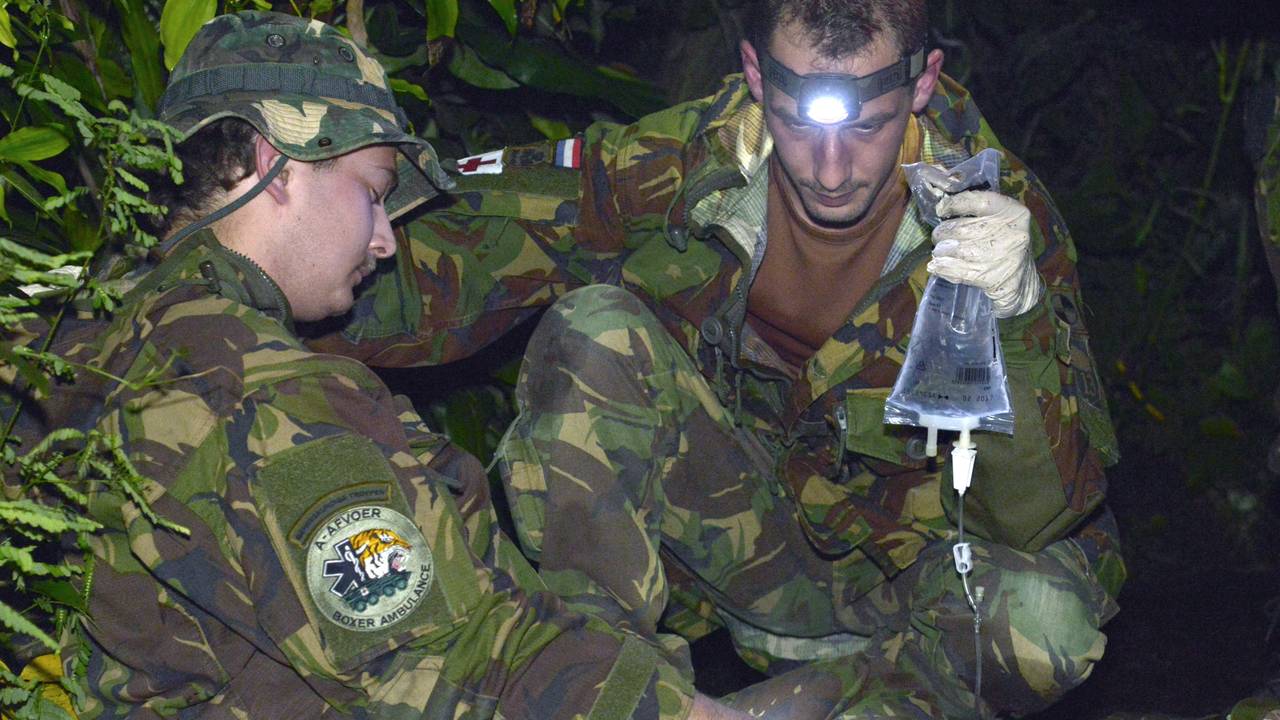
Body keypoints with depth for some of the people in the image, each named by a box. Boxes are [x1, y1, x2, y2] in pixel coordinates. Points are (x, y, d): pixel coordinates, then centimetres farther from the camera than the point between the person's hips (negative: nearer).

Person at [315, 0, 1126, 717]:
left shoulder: (1004, 213, -18)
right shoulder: (686, 164, -17)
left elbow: (1041, 514, -22)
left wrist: (1018, 313, -39)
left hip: (906, 565, -1)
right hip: (715, 535, 1)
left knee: (1047, 621, -33)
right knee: (592, 331, -23)